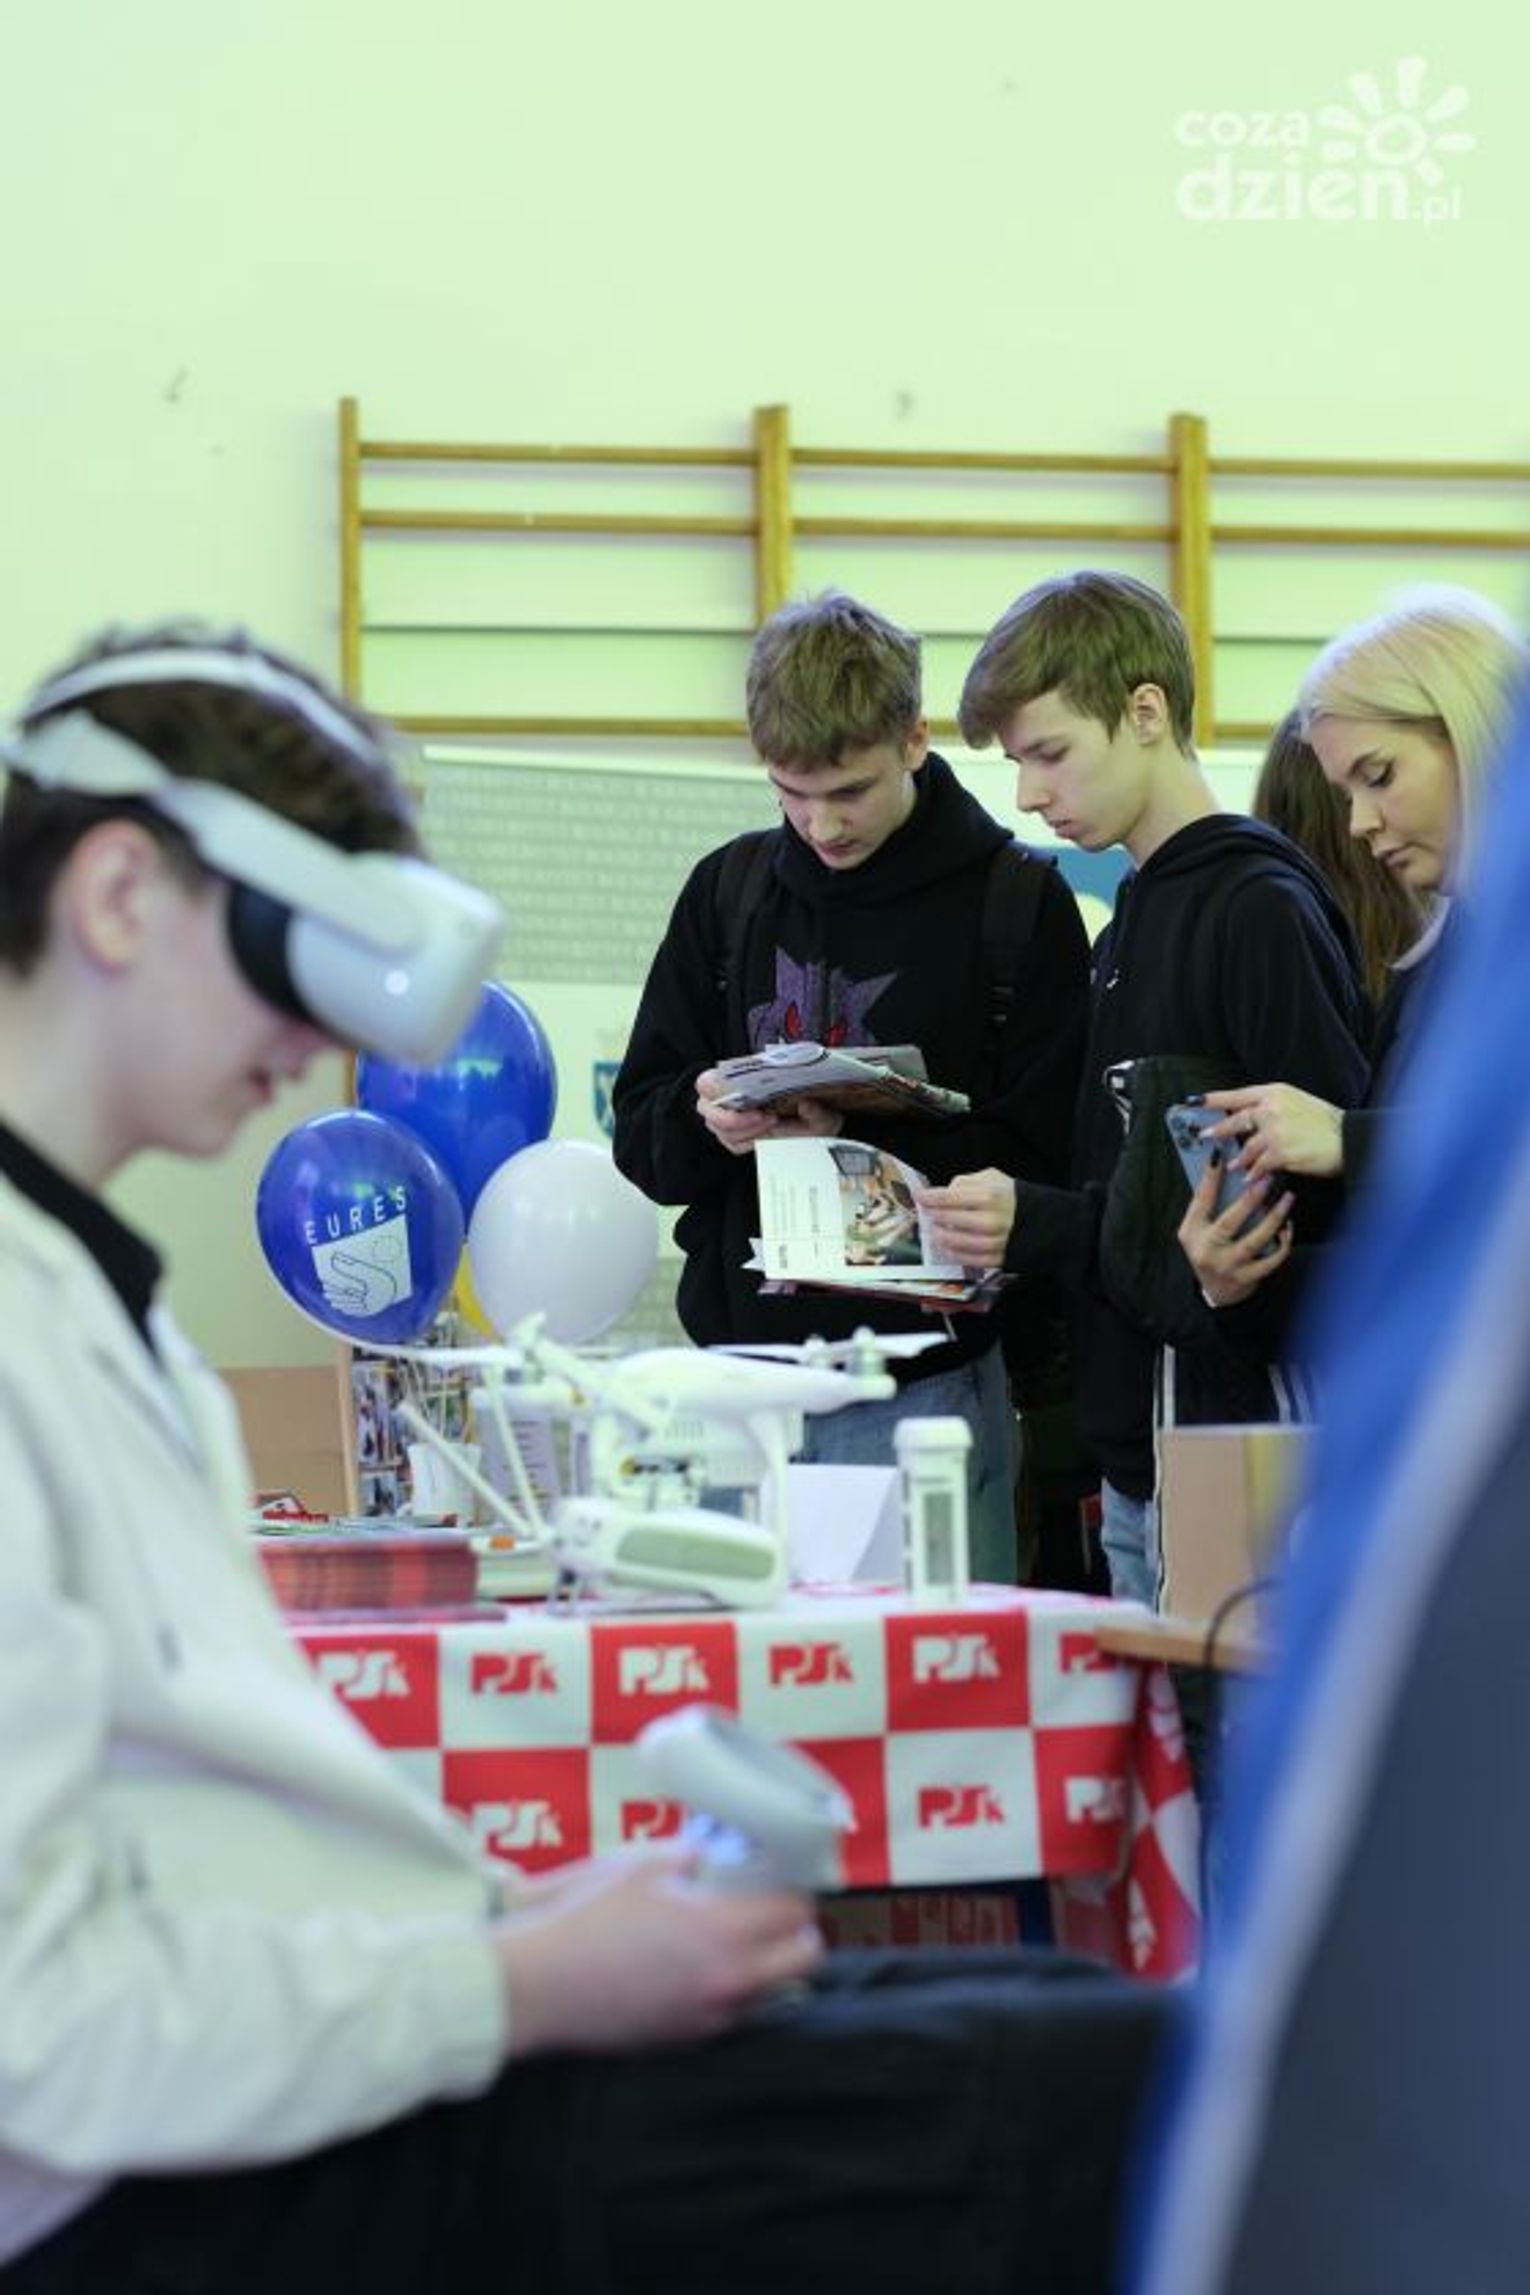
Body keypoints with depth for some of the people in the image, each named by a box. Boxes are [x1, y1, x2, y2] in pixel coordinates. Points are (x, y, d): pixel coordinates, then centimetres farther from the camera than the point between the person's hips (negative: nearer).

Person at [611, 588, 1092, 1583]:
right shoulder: (729, 889, 10)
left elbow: (1043, 1162, -7)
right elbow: (643, 1133, 12)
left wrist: (859, 1142, -19)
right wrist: (706, 1122, -10)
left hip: (927, 1387, -4)